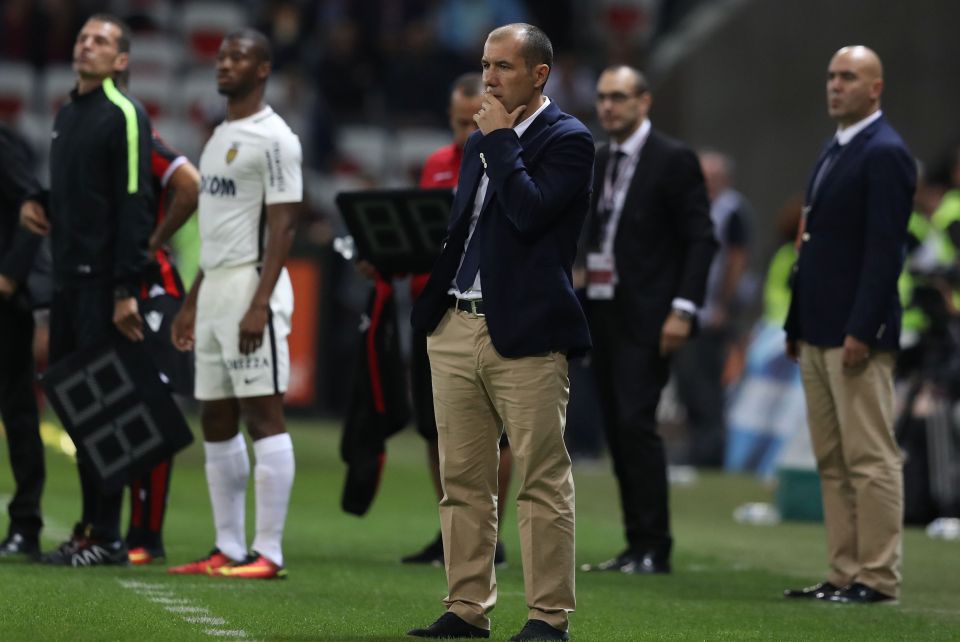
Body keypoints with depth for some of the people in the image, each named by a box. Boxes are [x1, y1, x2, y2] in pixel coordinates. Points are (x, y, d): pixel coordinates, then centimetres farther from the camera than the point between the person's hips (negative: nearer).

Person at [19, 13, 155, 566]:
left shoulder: (124, 115, -8)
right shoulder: (67, 115, 18)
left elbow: (135, 205, -14)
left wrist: (126, 290, -19)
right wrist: (39, 206, 9)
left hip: (105, 283, -8)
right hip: (69, 278, 8)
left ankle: (107, 536, -6)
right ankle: (90, 525, 15)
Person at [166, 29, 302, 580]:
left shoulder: (273, 139, -10)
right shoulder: (222, 137, 18)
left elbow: (282, 226, -16)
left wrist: (259, 304, -23)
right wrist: (192, 303, 22)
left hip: (252, 284, -10)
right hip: (215, 287, 10)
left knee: (263, 413, -9)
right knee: (217, 423, 9)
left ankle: (268, 554, -11)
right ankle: (229, 550, 14)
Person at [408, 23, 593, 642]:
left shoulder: (568, 140, -4)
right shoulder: (480, 144, 19)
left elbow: (528, 212, -19)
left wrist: (500, 139, -10)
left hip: (525, 334, -7)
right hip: (457, 328, 7)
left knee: (542, 480, -4)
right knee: (464, 480, 8)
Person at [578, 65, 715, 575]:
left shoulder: (674, 160, -5)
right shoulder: (597, 163, 16)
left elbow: (701, 238, -8)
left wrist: (683, 309, -17)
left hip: (647, 317, -7)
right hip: (602, 313, 7)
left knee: (636, 423, -14)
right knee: (617, 431, 5)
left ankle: (654, 548, -11)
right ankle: (637, 546, 10)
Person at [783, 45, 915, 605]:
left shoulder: (885, 154, -11)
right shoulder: (835, 152, 18)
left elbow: (885, 248, -17)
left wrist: (861, 330, -21)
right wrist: (797, 324, 18)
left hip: (857, 333, -10)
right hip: (820, 333, 10)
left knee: (871, 457, -7)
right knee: (832, 461, 9)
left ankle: (878, 578, -6)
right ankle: (845, 574, 12)